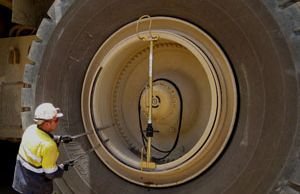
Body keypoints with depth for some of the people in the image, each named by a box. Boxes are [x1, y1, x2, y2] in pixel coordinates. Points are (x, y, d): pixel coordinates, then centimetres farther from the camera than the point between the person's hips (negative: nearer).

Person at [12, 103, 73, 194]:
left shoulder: (31, 128, -11)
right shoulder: (49, 145, -32)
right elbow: (51, 173, -22)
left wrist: (59, 138, 7)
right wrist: (64, 167, -5)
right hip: (36, 185, -6)